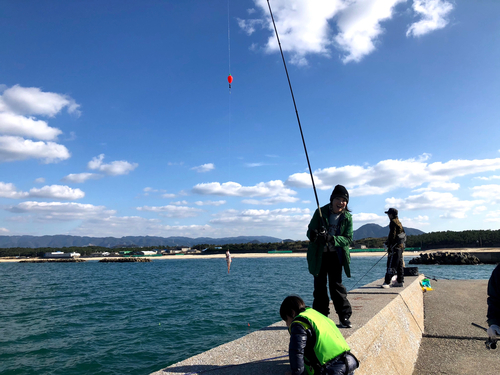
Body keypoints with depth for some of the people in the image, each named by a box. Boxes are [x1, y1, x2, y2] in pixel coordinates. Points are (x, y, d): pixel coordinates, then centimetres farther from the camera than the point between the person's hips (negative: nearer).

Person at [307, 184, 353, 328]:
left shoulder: (347, 218, -2)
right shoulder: (320, 212, -6)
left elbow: (348, 239, -9)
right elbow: (310, 231, -5)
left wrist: (332, 239, -27)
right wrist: (314, 234, -30)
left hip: (335, 255, 0)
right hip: (319, 255, 0)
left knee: (336, 284, 0)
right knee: (319, 286, 5)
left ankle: (344, 316, 14)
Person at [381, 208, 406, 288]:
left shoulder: (393, 222, -11)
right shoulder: (398, 222, 19)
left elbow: (392, 235, -18)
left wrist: (388, 245, -15)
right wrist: (387, 243, 20)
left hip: (395, 246, -10)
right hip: (400, 246, 10)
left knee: (391, 265, -12)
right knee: (399, 265, 14)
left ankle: (387, 282, -14)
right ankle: (400, 282, 20)